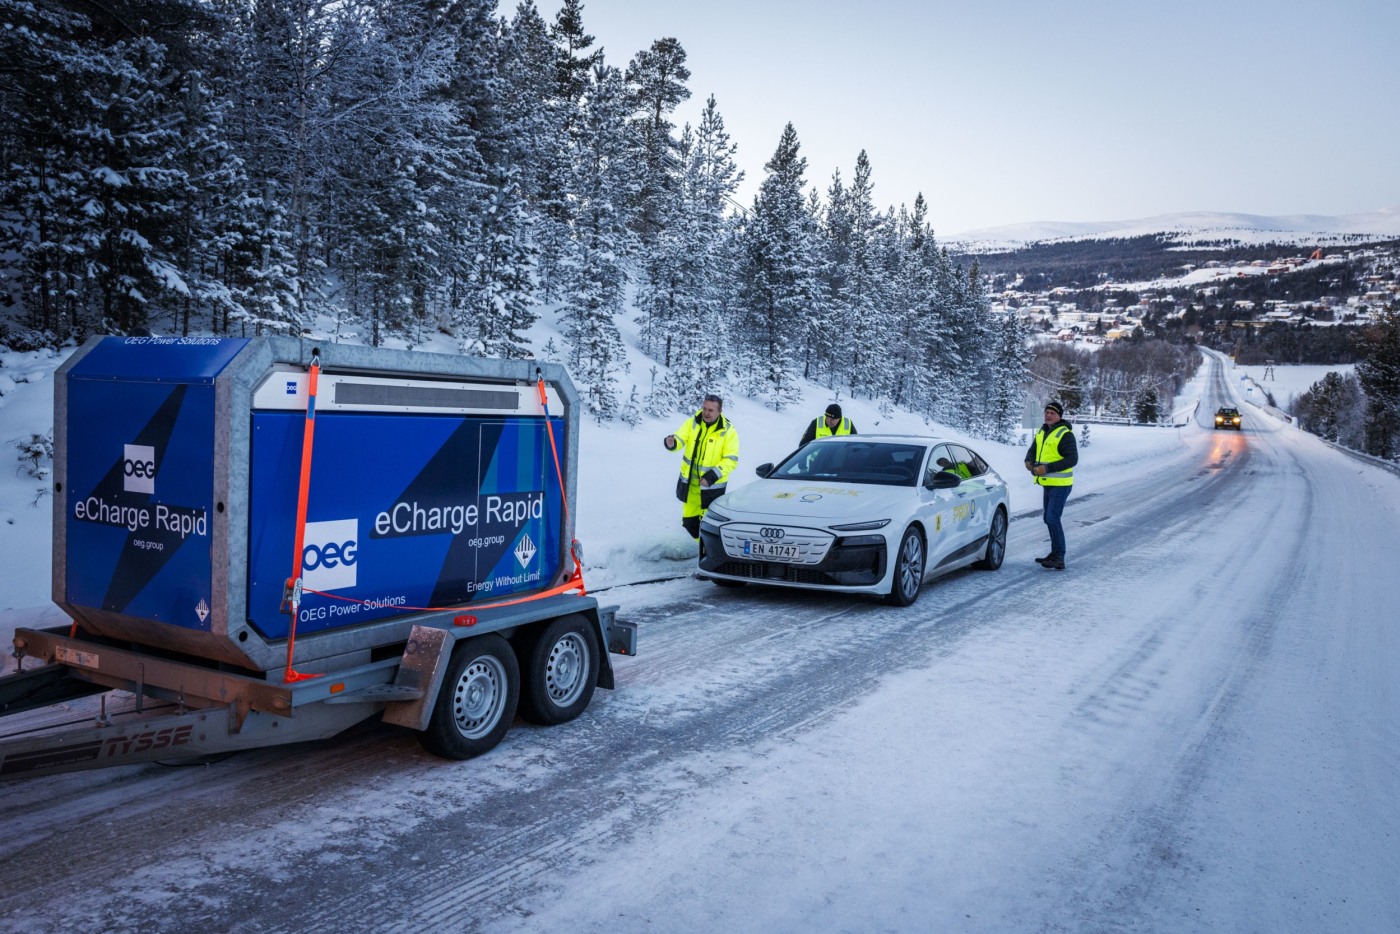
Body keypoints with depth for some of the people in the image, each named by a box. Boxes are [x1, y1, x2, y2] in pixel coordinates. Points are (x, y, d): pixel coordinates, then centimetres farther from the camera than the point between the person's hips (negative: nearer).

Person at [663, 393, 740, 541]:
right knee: (689, 520, 16)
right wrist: (672, 443, -41)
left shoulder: (728, 431, -13)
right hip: (690, 482, 4)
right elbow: (679, 439, -15)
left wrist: (713, 476, -26)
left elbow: (731, 460, -15)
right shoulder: (692, 423, -3)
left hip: (712, 485, -4)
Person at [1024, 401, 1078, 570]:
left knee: (1053, 519, -15)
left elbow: (1072, 459, -21)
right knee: (1049, 519, 16)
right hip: (1047, 484, 9)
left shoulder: (1065, 434, -15)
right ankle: (1055, 554, 28)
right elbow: (1033, 449, 17)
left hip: (1060, 484, -9)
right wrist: (1029, 461, -7)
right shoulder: (1042, 432, 10)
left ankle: (1059, 559, -14)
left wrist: (1048, 468, -26)